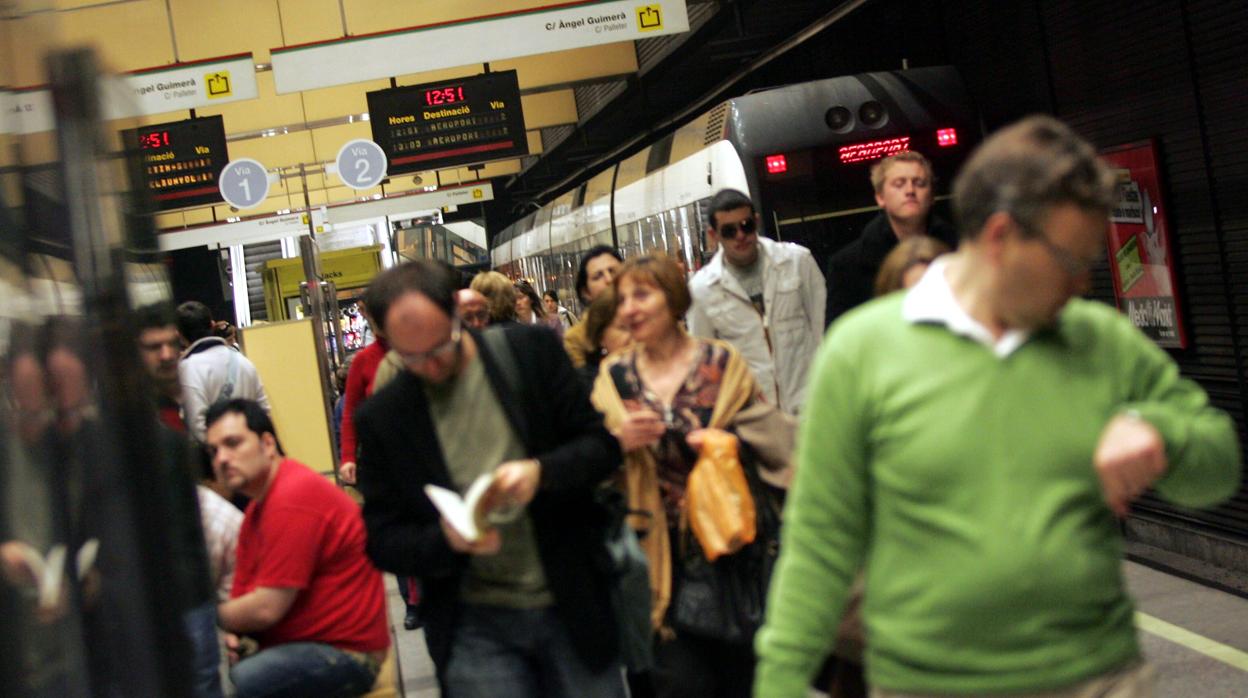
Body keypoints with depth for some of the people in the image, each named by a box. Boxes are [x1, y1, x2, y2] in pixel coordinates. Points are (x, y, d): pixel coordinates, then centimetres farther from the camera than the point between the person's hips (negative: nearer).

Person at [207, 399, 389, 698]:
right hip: (305, 641, 9)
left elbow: (266, 608, -20)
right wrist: (231, 630, -11)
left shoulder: (294, 499, -19)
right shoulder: (258, 506, 12)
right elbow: (245, 593, 9)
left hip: (346, 654, -9)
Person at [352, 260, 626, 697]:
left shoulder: (531, 351, -3)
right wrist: (446, 541, -19)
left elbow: (603, 445, 0)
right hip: (475, 627, 0)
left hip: (574, 606, 1)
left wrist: (540, 473, -21)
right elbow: (382, 539, 2)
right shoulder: (381, 418, -1)